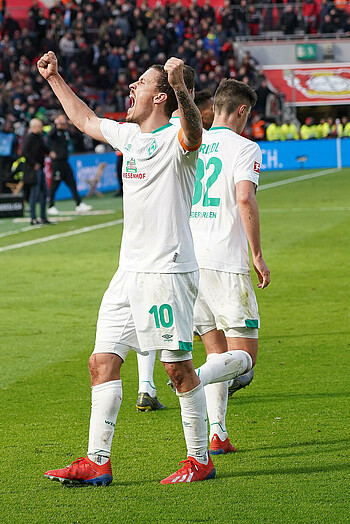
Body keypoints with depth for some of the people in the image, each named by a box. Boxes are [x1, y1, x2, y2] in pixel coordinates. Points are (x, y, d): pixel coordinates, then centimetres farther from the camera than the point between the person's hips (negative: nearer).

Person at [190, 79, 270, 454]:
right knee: (244, 355, 0)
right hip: (225, 262, -6)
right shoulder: (244, 148, -5)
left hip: (187, 262, 6)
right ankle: (197, 380, -29)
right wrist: (257, 254, -12)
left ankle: (217, 434, 6)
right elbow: (245, 199, -19)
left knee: (216, 349, 14)